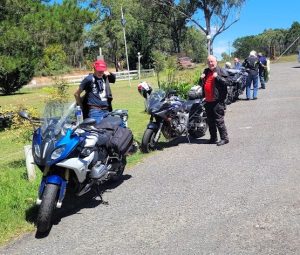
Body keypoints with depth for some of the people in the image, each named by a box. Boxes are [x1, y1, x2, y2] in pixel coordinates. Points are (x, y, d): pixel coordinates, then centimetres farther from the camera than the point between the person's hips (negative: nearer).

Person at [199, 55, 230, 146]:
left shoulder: (221, 71, -4)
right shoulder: (206, 71, 18)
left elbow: (226, 82, -15)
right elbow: (201, 84, 24)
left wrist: (217, 77, -24)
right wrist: (201, 79, 3)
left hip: (217, 100, -7)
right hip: (208, 101, 7)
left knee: (219, 120, -7)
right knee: (210, 121, 13)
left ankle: (224, 138, 1)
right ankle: (213, 138, 24)